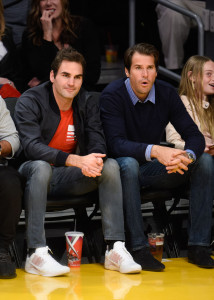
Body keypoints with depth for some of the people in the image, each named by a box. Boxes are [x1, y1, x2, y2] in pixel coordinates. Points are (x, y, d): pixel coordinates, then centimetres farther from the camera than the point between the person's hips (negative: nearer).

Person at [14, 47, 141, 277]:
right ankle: (36, 254, -39)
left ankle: (115, 249, -21)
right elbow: (32, 146, -26)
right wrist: (77, 160, -37)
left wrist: (95, 160, -31)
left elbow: (97, 142, -4)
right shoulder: (30, 101, -13)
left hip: (67, 178, 5)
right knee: (41, 167, -38)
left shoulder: (87, 103, 3)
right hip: (32, 172, -5)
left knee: (111, 166, -17)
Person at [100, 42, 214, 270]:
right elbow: (116, 144, -27)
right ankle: (138, 249, -34)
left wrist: (188, 156, -32)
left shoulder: (167, 94, -3)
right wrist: (154, 151, -44)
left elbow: (194, 135, -7)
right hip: (123, 168, -4)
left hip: (153, 169, 5)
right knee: (128, 164, -38)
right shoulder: (112, 95, -15)